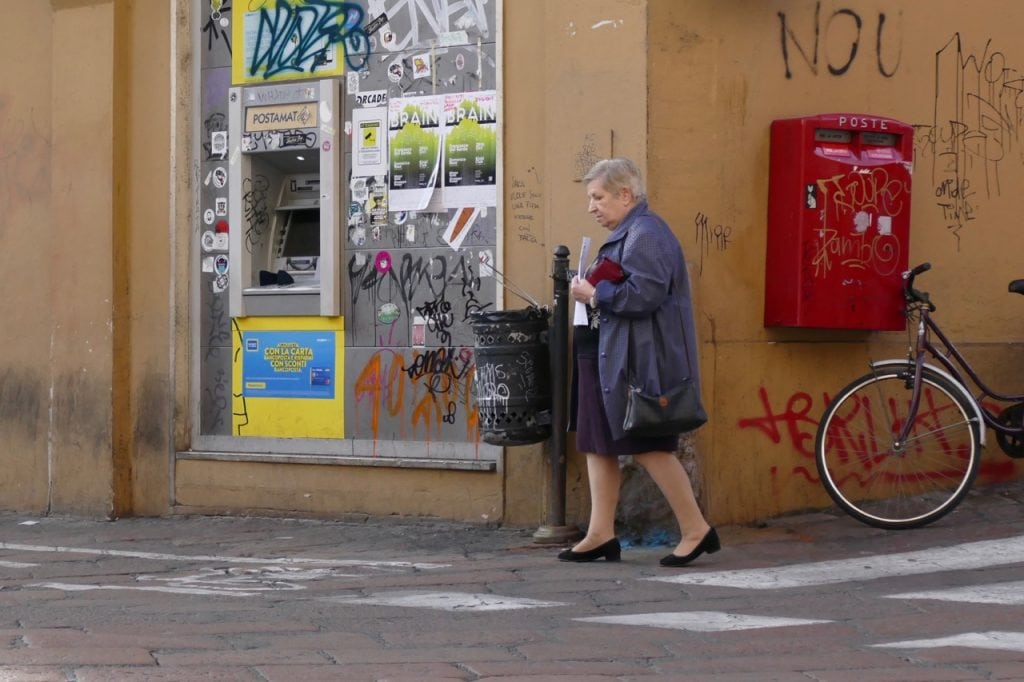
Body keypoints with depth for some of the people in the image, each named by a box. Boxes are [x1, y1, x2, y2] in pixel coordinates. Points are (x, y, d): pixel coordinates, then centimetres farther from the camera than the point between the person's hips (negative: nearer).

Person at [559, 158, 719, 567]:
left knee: (648, 447, -6)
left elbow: (646, 293, -25)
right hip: (609, 357, 11)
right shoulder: (625, 234, 18)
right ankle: (601, 534, 13)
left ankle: (695, 530, 3)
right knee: (597, 444, 9)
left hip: (639, 361, -11)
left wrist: (595, 294, -15)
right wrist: (591, 291, 10)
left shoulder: (644, 235, -15)